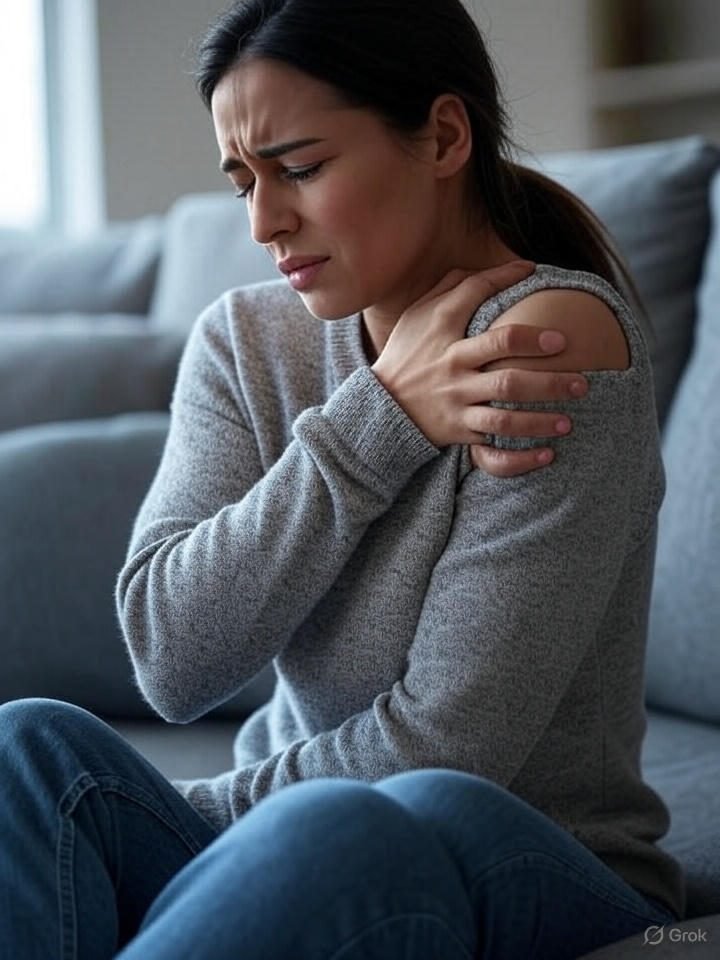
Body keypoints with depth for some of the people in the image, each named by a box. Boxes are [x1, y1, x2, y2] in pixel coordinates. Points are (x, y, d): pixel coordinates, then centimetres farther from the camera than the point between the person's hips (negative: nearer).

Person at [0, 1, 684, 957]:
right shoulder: (245, 339, 3)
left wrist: (189, 817, -7)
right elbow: (172, 662, -11)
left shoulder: (549, 337, -16)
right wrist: (377, 421, -19)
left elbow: (446, 744, -18)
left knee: (347, 829, -37)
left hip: (539, 880, -5)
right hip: (287, 848, 5)